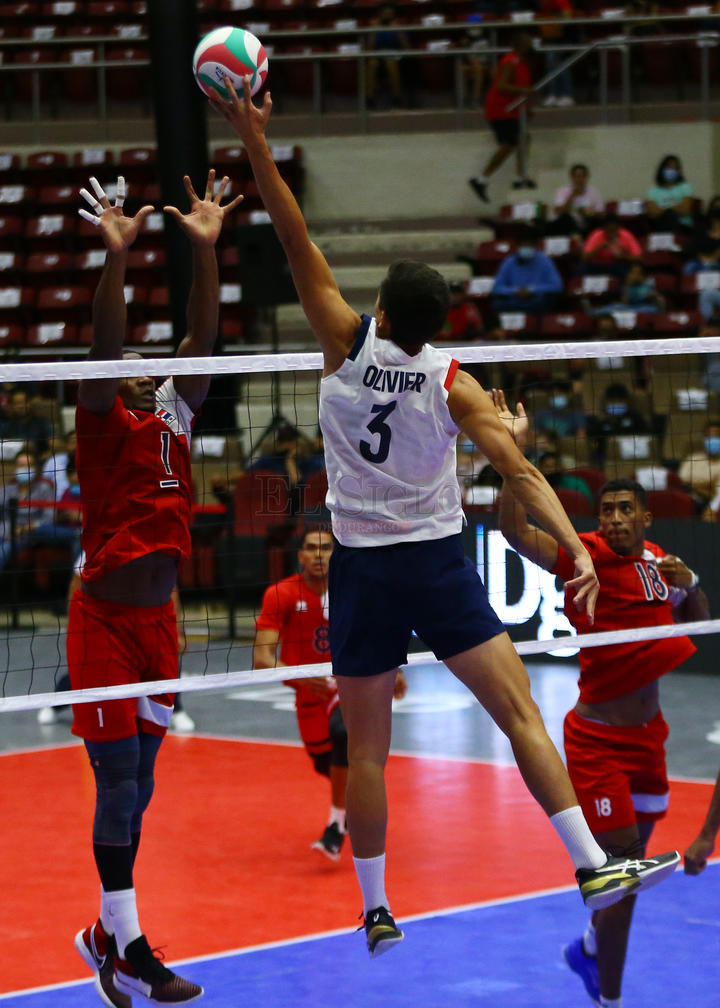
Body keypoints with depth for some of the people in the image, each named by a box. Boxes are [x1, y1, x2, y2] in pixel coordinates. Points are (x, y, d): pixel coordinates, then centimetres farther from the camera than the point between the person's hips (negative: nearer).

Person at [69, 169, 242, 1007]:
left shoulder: (172, 418, 11)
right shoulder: (102, 422, -3)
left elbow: (202, 340, 2)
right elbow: (102, 349, -19)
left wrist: (205, 248, -7)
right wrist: (115, 257, -30)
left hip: (158, 620, 6)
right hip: (104, 618, -6)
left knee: (138, 786, 11)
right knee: (118, 785, -6)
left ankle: (104, 935, 22)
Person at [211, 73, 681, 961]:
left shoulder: (346, 346, -5)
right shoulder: (451, 384, -5)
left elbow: (297, 242, -9)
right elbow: (519, 470, -13)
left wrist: (255, 143, -10)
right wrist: (578, 551, -16)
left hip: (360, 571, 1)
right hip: (439, 565, -1)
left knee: (366, 751, 7)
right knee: (521, 714, -3)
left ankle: (375, 911, 11)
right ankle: (593, 866, -11)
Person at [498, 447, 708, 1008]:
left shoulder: (656, 560, 7)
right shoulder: (586, 555, -13)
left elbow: (696, 621, 21)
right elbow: (515, 530, -29)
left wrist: (689, 583, 0)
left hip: (648, 734, 7)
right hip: (599, 738, -7)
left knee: (632, 861, 20)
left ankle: (590, 949, 46)